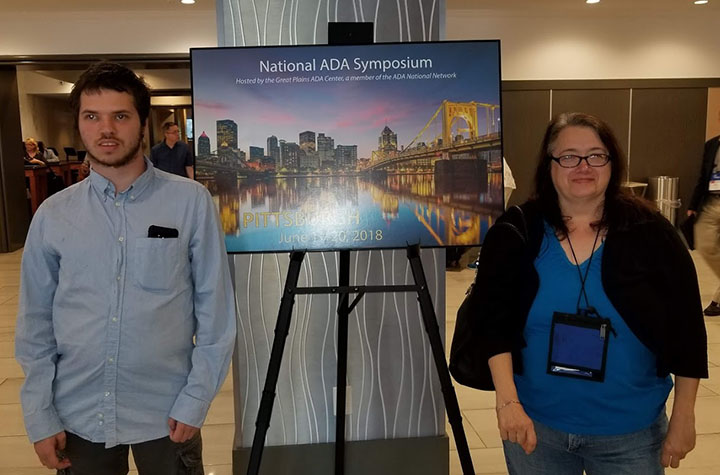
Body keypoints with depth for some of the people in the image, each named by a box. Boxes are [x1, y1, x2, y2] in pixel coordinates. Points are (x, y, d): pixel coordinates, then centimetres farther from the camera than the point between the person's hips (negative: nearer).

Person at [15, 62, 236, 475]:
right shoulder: (53, 216, -1)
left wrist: (196, 399, -8)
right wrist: (39, 415, 2)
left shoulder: (191, 202, -10)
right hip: (78, 415, 3)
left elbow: (216, 309, -7)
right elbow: (36, 322, 3)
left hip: (167, 412, -2)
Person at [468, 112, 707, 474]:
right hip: (536, 423, 0)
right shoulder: (515, 232, -7)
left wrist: (683, 416, 0)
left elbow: (686, 328, -2)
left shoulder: (650, 233, -7)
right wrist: (507, 400, -18)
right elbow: (492, 322, -9)